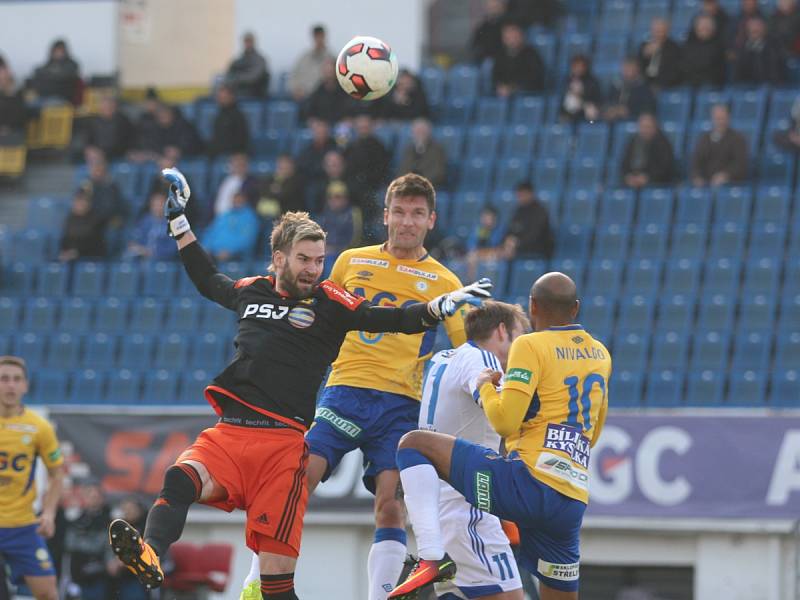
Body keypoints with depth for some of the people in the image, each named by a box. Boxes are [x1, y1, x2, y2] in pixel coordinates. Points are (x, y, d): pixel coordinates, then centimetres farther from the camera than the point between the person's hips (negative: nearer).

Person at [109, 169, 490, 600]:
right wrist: (178, 218, 43)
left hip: (283, 442, -3)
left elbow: (390, 320, -2)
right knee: (181, 476, -30)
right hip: (226, 434, 3)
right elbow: (208, 282, 39)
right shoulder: (252, 291, 18)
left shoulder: (329, 302, 7)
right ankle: (150, 556, -51)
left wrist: (441, 306, -19)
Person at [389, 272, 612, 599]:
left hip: (531, 481, -7)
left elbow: (505, 421, -12)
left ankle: (433, 558, -16)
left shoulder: (530, 345, -2)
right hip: (574, 504, 7)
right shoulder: (600, 355, 20)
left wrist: (483, 387, 9)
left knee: (413, 444, 2)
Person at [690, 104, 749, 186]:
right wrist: (697, 177, -13)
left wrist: (725, 175, -26)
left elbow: (741, 163, -7)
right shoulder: (704, 139, 17)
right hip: (707, 184, 3)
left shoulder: (737, 138, 6)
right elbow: (695, 162, 9)